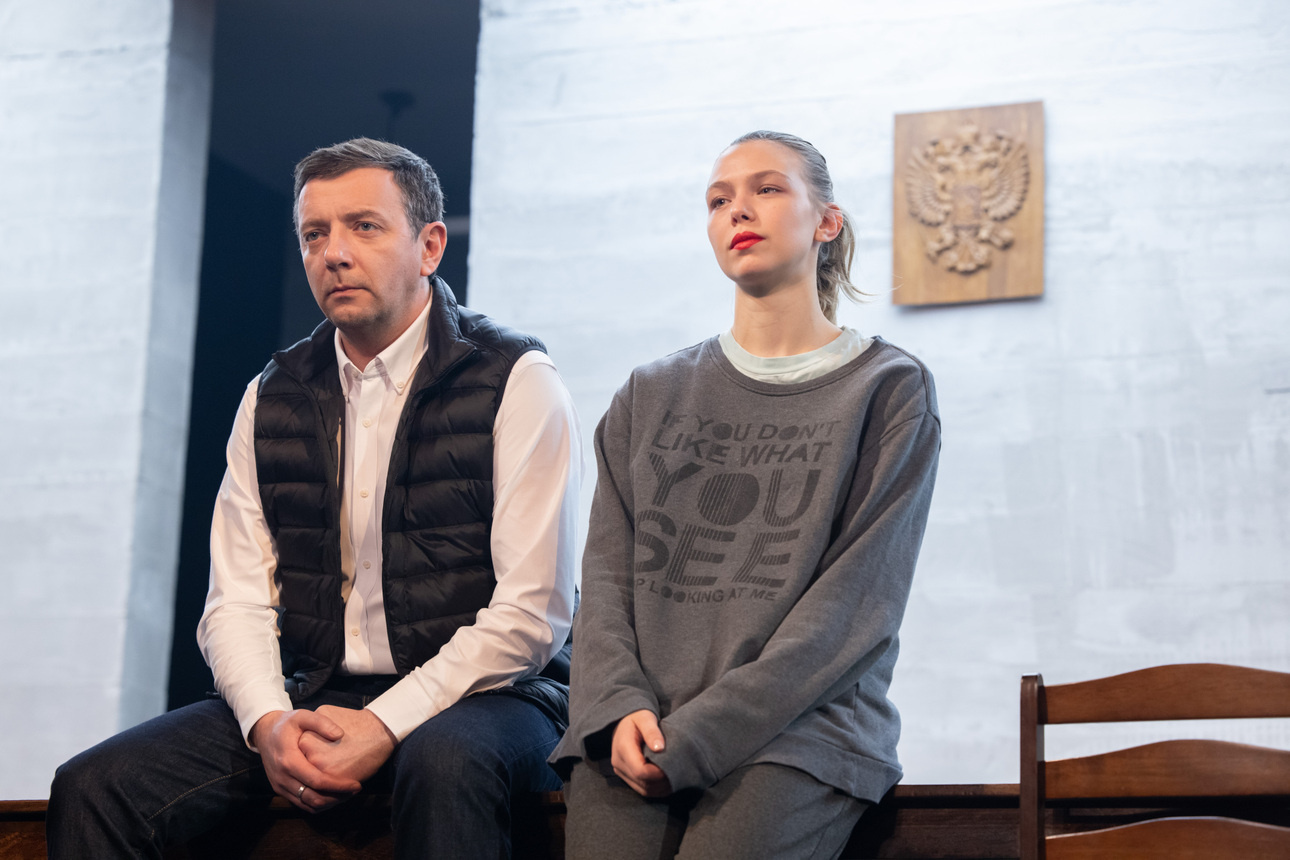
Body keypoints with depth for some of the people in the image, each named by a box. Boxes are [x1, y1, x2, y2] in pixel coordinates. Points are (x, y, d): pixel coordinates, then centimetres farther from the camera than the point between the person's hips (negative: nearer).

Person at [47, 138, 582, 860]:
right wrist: (268, 720, -13)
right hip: (314, 698, 5)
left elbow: (531, 612, -11)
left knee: (445, 764, -40)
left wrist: (387, 726, -20)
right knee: (93, 789, -14)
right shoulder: (272, 399, 12)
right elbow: (238, 600, 8)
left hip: (477, 694, -4)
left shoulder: (516, 382, -4)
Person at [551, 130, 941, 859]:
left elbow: (857, 601, -3)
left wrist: (698, 735, -12)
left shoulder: (889, 390, 7)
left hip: (798, 725, -2)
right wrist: (620, 705, -9)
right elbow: (606, 574, 12)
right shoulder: (651, 396, 20)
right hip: (636, 734, 3)